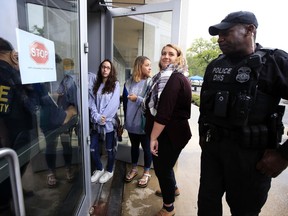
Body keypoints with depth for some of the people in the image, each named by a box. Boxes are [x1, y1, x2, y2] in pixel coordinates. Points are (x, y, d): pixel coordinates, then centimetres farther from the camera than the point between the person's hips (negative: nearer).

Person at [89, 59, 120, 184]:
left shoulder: (115, 85, -2)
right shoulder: (96, 85, 10)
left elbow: (114, 104, -12)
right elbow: (91, 102, 2)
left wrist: (103, 117, -16)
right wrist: (97, 117, -13)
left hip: (109, 122, -4)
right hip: (96, 122, 4)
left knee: (110, 149, 9)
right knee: (93, 148, 8)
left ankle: (109, 171, 32)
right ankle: (99, 169, 33)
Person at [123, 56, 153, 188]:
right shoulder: (129, 83, 2)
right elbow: (125, 102, 9)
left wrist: (138, 99, -20)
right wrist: (126, 119, 12)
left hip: (145, 123, -4)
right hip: (132, 123, 4)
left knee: (146, 148, 11)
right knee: (134, 146, 20)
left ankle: (146, 173, 30)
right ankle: (134, 169, 39)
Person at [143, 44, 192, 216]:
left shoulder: (174, 79, -20)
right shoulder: (166, 76, 15)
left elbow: (164, 112, -27)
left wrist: (153, 137, -23)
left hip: (170, 133, -10)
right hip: (169, 132, 10)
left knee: (162, 168, 5)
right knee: (164, 164, 26)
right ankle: (172, 188, 52)